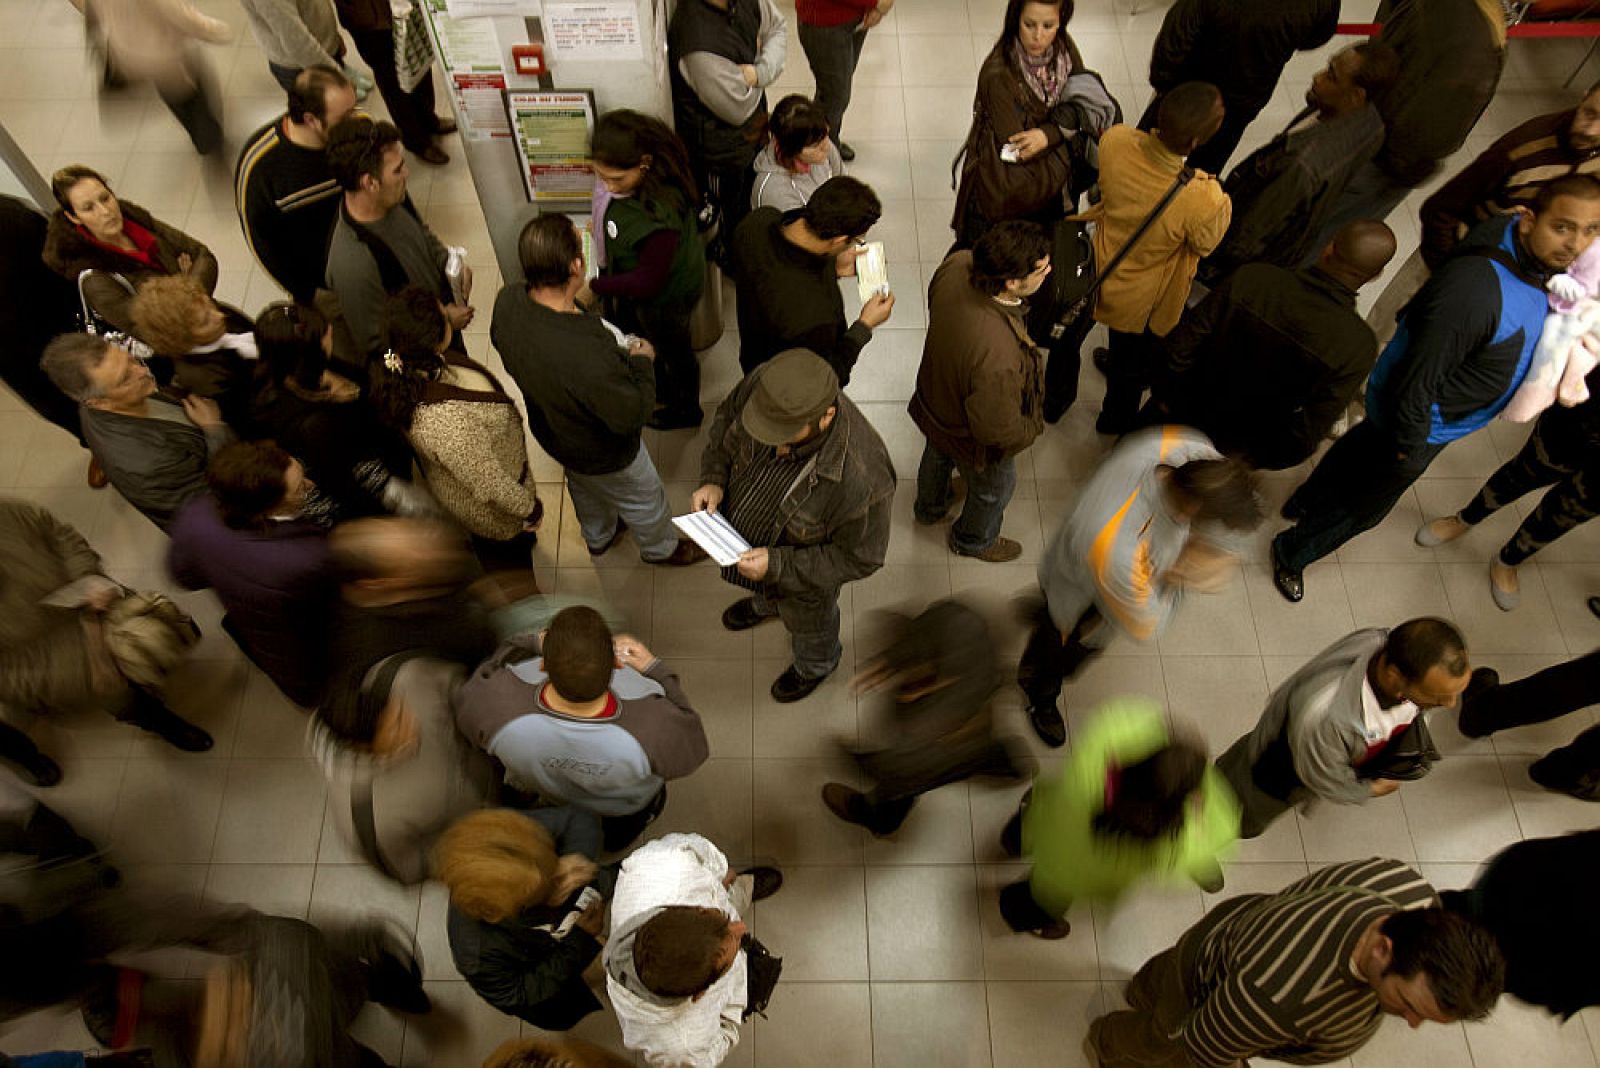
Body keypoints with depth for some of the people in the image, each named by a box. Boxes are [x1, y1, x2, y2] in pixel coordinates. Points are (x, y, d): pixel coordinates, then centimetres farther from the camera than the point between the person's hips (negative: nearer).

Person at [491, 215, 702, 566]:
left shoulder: (508, 299, -26)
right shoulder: (590, 356, -49)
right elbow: (631, 417, -32)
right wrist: (642, 361, -16)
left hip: (547, 428, 7)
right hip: (601, 454, -7)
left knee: (583, 486, 37)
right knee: (644, 498, 27)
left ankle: (598, 537, 68)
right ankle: (661, 548, 58)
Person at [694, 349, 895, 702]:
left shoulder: (861, 478, -47)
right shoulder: (762, 386, -32)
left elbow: (859, 558, -29)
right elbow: (727, 418, -7)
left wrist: (778, 567, -33)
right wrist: (714, 478, -21)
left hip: (804, 577, -4)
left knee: (807, 623, 32)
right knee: (766, 590, 40)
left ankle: (816, 665, 68)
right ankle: (764, 603, 78)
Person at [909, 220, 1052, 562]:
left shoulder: (956, 265, -29)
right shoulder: (998, 358, -50)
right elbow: (998, 430, -33)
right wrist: (1034, 425, -13)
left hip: (933, 400, 7)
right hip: (973, 443, -6)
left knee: (938, 455, 38)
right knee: (994, 489, 28)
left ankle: (928, 507, 71)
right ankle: (973, 540, 61)